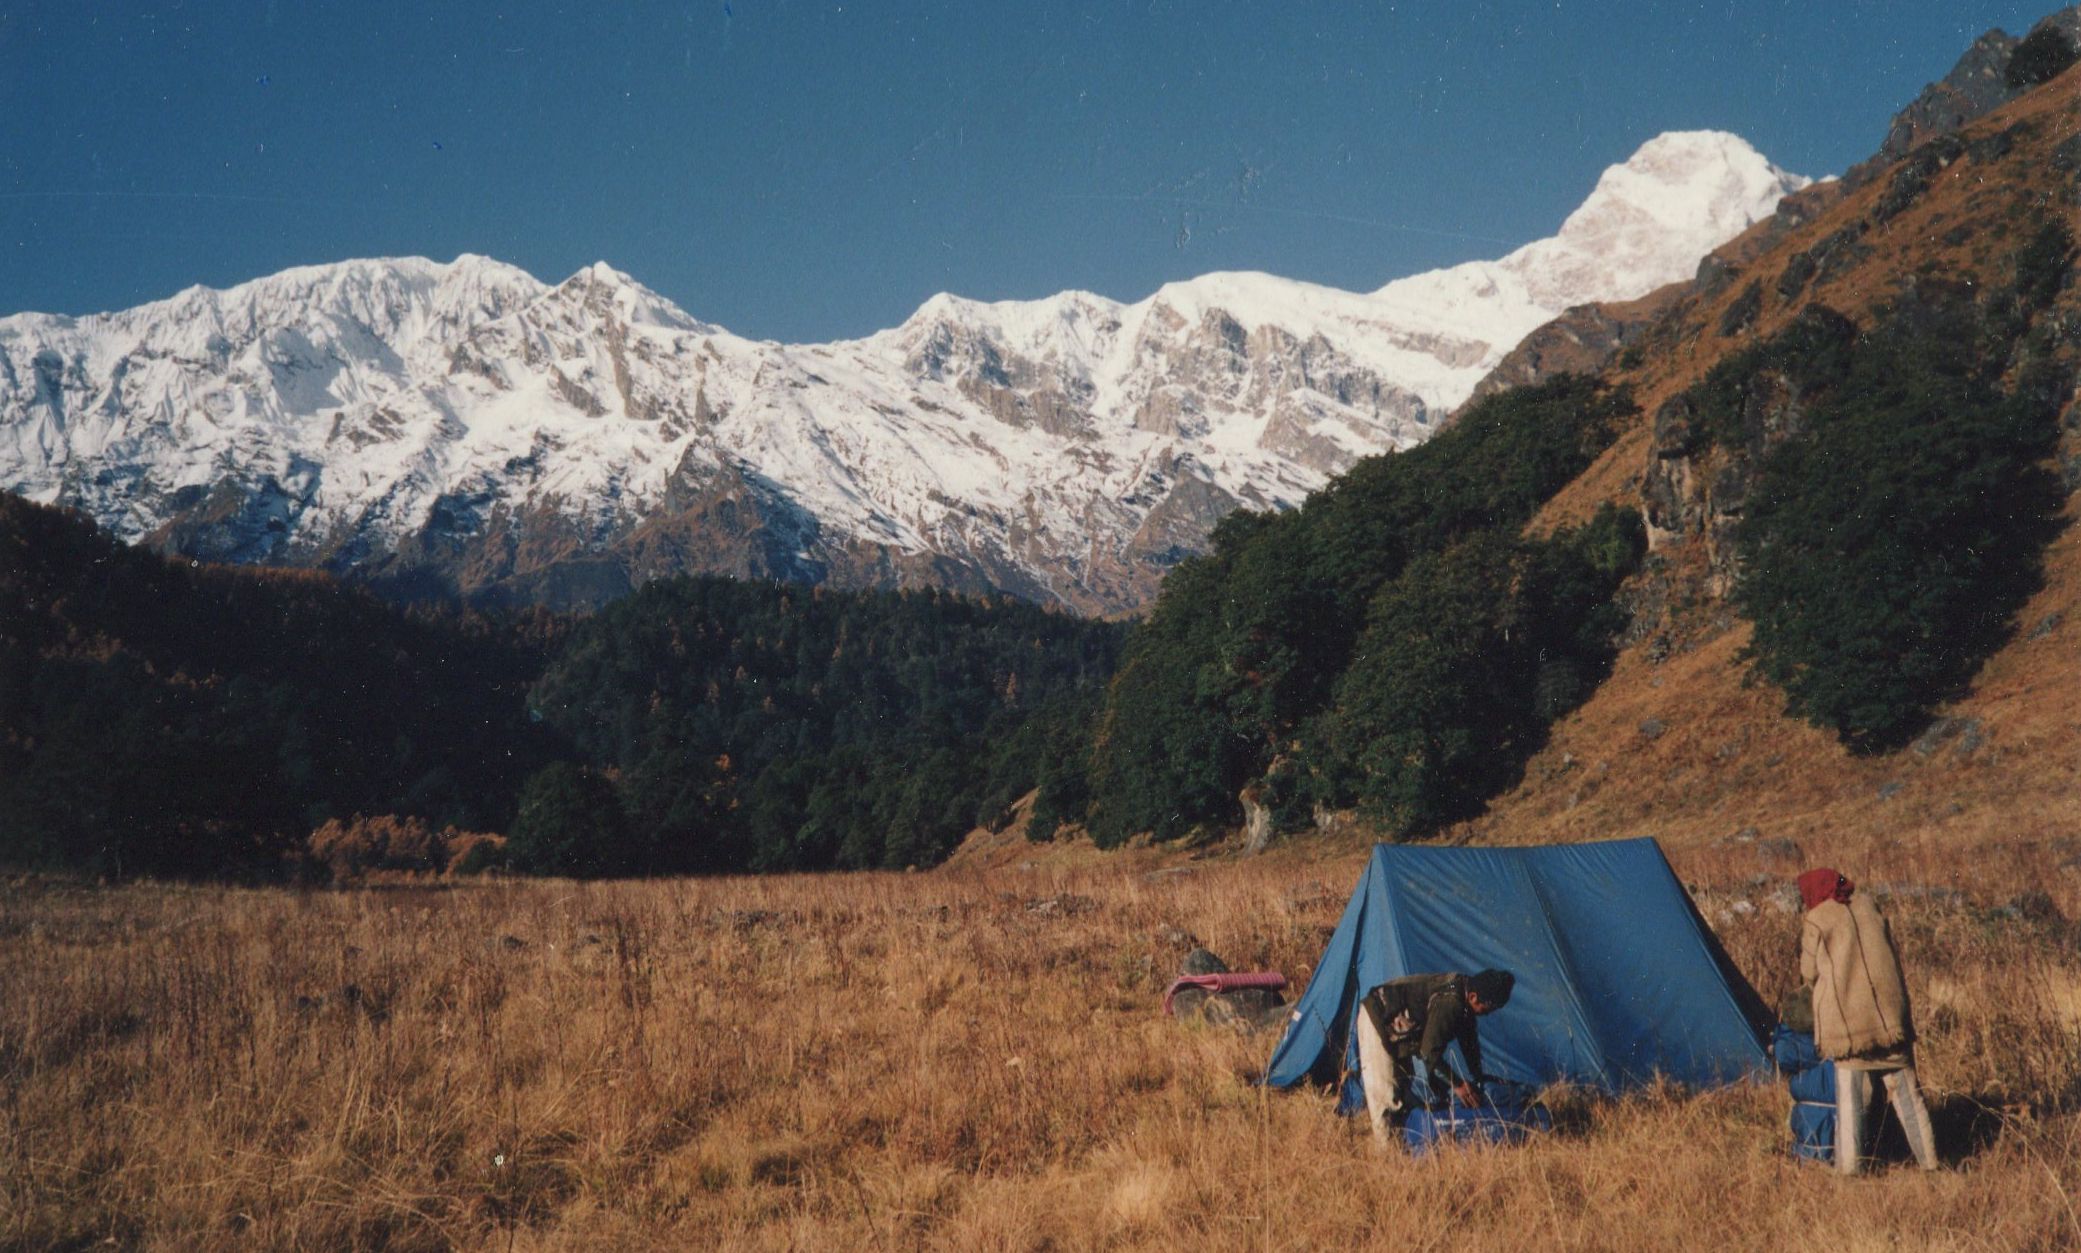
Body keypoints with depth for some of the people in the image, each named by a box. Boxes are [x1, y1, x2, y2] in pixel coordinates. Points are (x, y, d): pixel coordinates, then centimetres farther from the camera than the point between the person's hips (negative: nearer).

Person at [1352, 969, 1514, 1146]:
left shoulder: (1463, 997, -3)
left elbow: (1469, 1042, 10)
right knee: (1383, 1091, -10)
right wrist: (1457, 1084, -21)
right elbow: (1430, 1051, -29)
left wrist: (1477, 1080, 11)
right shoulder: (1448, 1003, -32)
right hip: (1377, 1020, -10)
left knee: (1401, 1089, 13)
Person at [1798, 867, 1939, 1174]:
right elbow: (1892, 962, 18)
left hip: (1846, 1022, -4)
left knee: (1850, 1099, 0)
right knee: (1906, 1093, 11)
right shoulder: (1870, 909, 11)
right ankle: (1929, 1163, 15)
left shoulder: (1817, 923, -5)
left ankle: (1848, 1168, -2)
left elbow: (1809, 973, 4)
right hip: (1890, 1017, 4)